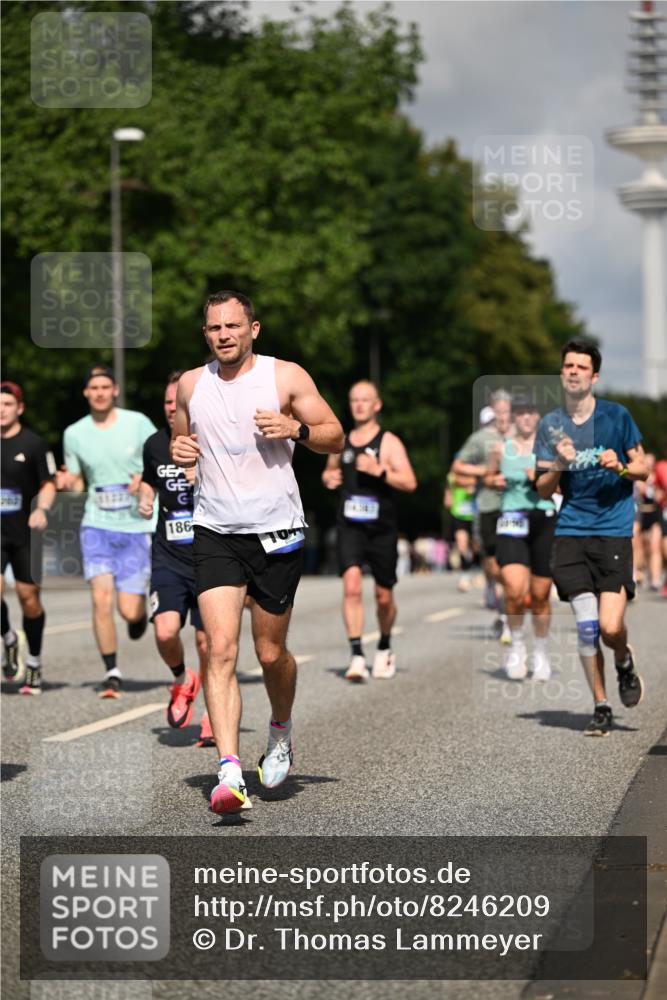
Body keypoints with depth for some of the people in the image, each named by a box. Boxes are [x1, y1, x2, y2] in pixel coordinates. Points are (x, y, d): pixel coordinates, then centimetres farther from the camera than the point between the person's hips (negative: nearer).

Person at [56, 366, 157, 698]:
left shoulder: (138, 423, -3)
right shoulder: (74, 433, 5)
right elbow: (76, 481, 14)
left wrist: (147, 478, -16)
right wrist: (66, 482, -10)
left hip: (137, 525, -2)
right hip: (97, 524, 2)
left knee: (129, 609, -7)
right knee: (101, 599, -15)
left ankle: (140, 610, 32)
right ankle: (111, 672, 0)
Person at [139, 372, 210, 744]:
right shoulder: (155, 444, 5)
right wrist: (145, 499, 5)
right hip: (169, 558, 2)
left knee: (208, 643, 1)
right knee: (166, 632, -17)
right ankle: (183, 681, 15)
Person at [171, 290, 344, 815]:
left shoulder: (286, 376, -2)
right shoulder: (190, 384, 8)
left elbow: (336, 438, 2)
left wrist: (297, 428, -18)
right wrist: (180, 450, 1)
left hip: (277, 532, -2)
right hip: (215, 534, 2)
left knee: (271, 653, 7)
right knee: (220, 648, -14)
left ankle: (281, 731, 39)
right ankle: (230, 771, -19)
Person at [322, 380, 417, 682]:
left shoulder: (389, 443, -3)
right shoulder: (340, 442, 10)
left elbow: (409, 482, -12)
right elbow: (330, 470, 28)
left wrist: (379, 471, -26)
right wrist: (328, 478, 4)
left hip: (382, 529, -2)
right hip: (349, 526, 2)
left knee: (383, 596, 9)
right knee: (351, 585, -19)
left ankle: (384, 649, 35)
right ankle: (356, 655, -21)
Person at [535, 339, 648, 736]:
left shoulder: (617, 416, 0)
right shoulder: (551, 424, 6)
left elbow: (643, 467, 8)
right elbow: (543, 490, 9)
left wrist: (621, 466, -13)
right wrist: (559, 465, -11)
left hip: (615, 530, -2)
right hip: (571, 531, 2)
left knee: (610, 627, -13)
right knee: (586, 625, -6)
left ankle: (625, 662, 23)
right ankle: (601, 708, 9)